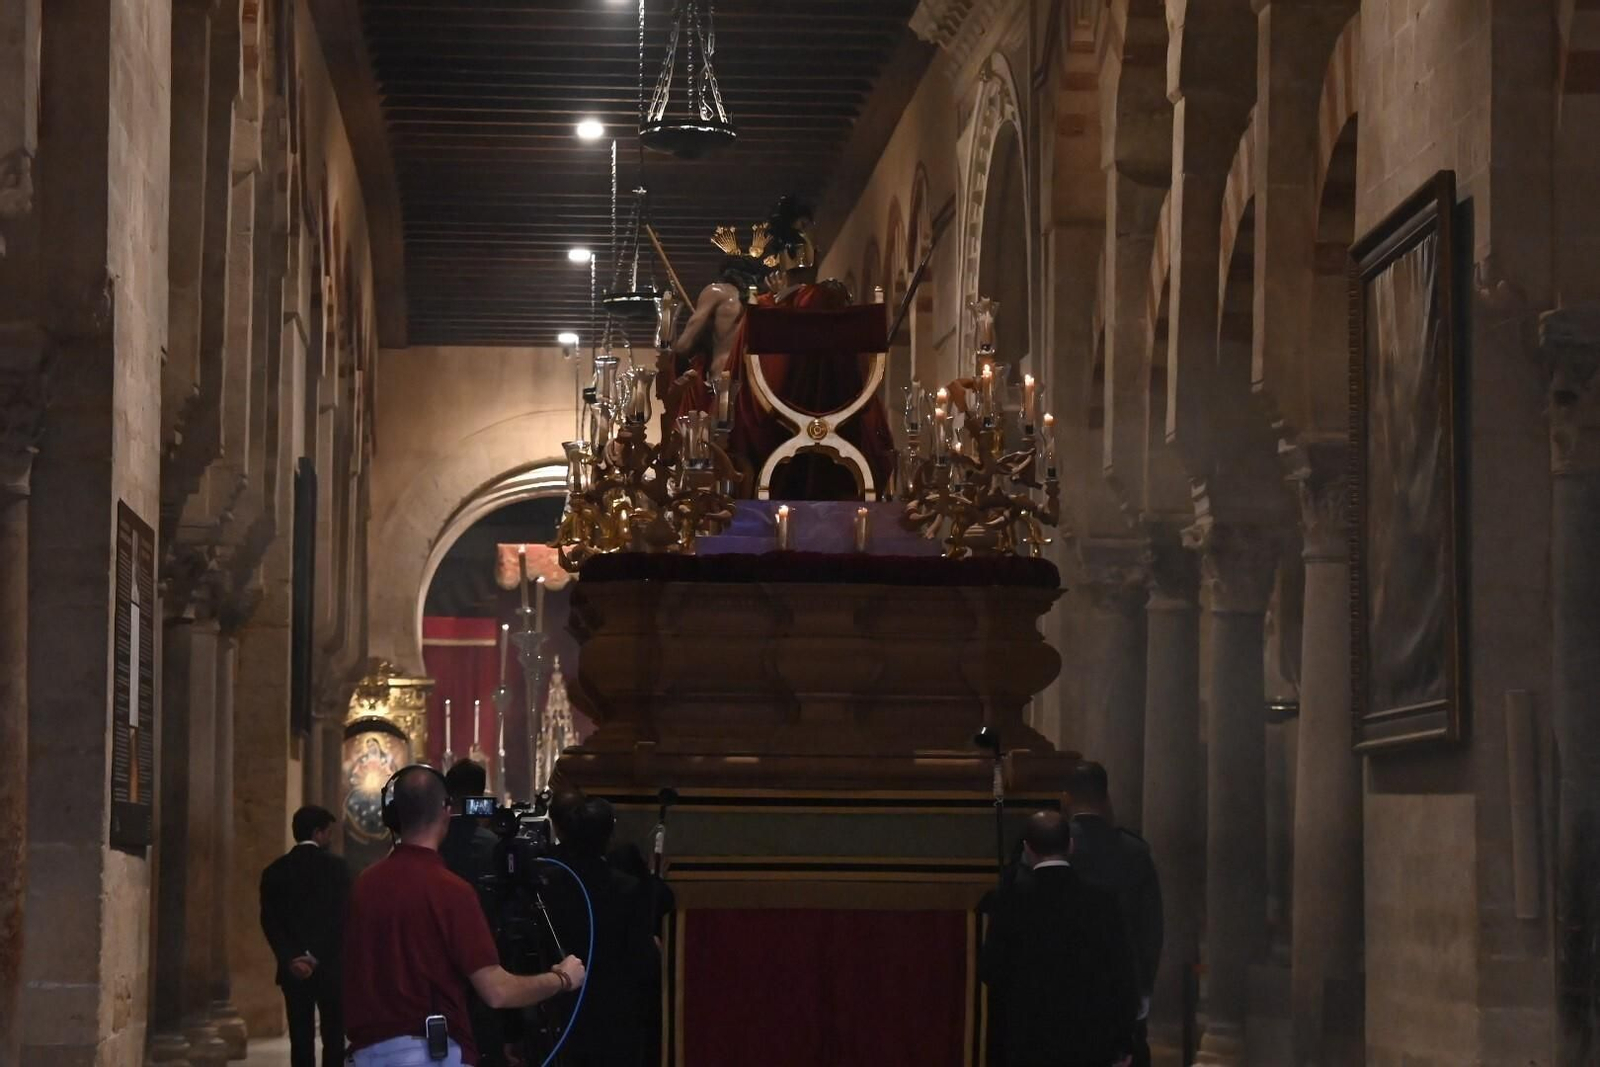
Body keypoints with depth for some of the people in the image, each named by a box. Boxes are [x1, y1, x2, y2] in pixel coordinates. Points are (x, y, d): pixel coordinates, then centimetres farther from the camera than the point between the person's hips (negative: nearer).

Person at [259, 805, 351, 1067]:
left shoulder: (275, 871, 6)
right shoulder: (336, 867, -5)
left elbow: (270, 922, -2)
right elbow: (340, 919, -11)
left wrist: (290, 957, -9)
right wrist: (316, 956, -9)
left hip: (294, 969, 3)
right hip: (330, 967, -3)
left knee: (301, 1040, 4)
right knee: (333, 1038, 3)